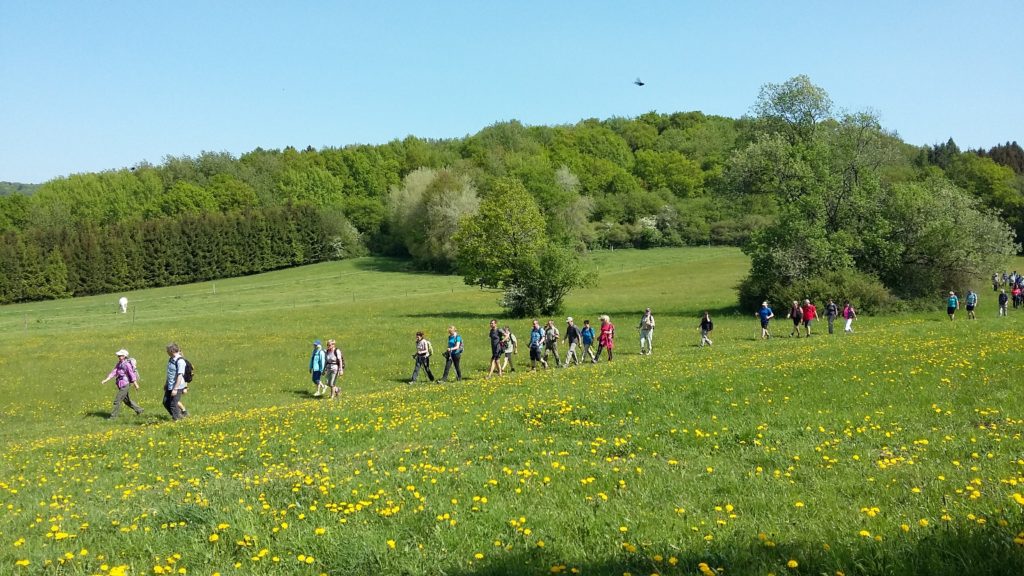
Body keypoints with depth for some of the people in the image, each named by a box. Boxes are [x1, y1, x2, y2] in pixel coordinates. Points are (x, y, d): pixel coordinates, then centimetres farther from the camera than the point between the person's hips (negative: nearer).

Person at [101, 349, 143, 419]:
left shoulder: (127, 364, -16)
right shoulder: (118, 364, 8)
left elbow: (132, 374, -15)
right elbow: (113, 373, 5)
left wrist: (136, 384, -14)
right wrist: (106, 380, -5)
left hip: (125, 385, -9)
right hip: (121, 386, 9)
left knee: (117, 400, -6)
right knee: (126, 400, 19)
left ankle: (113, 416, 1)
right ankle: (139, 410, 31)